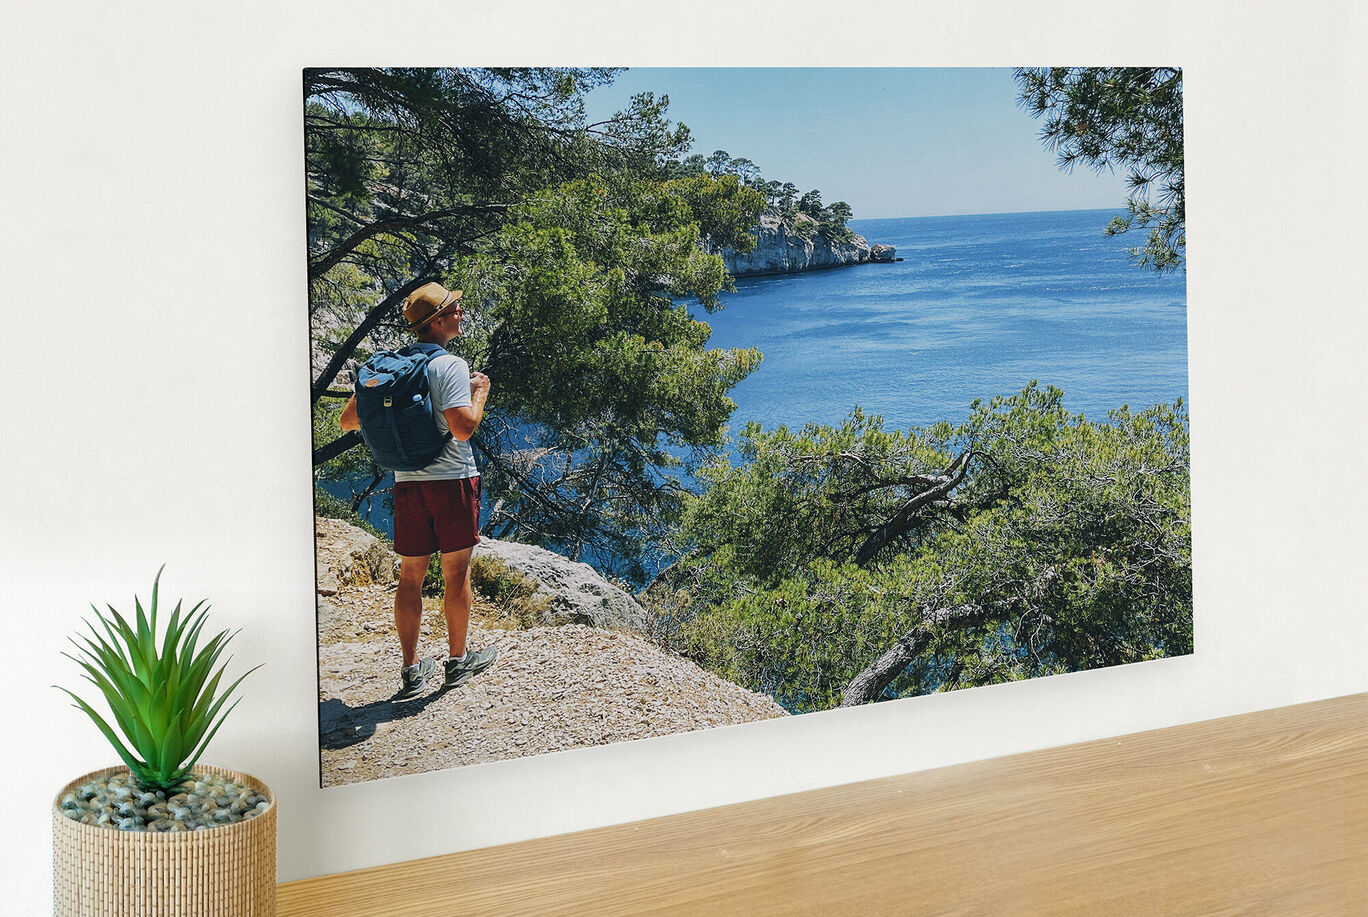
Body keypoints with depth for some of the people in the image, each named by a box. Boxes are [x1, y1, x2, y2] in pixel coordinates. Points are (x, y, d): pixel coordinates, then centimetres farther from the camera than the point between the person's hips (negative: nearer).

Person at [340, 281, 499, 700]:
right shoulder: (450, 366, -13)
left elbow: (348, 420, 8)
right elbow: (463, 428, -23)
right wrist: (480, 393, -6)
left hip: (408, 483, 5)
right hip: (452, 480, -5)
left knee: (410, 576, 10)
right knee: (456, 574, 7)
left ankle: (411, 670, 15)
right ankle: (458, 660, 18)